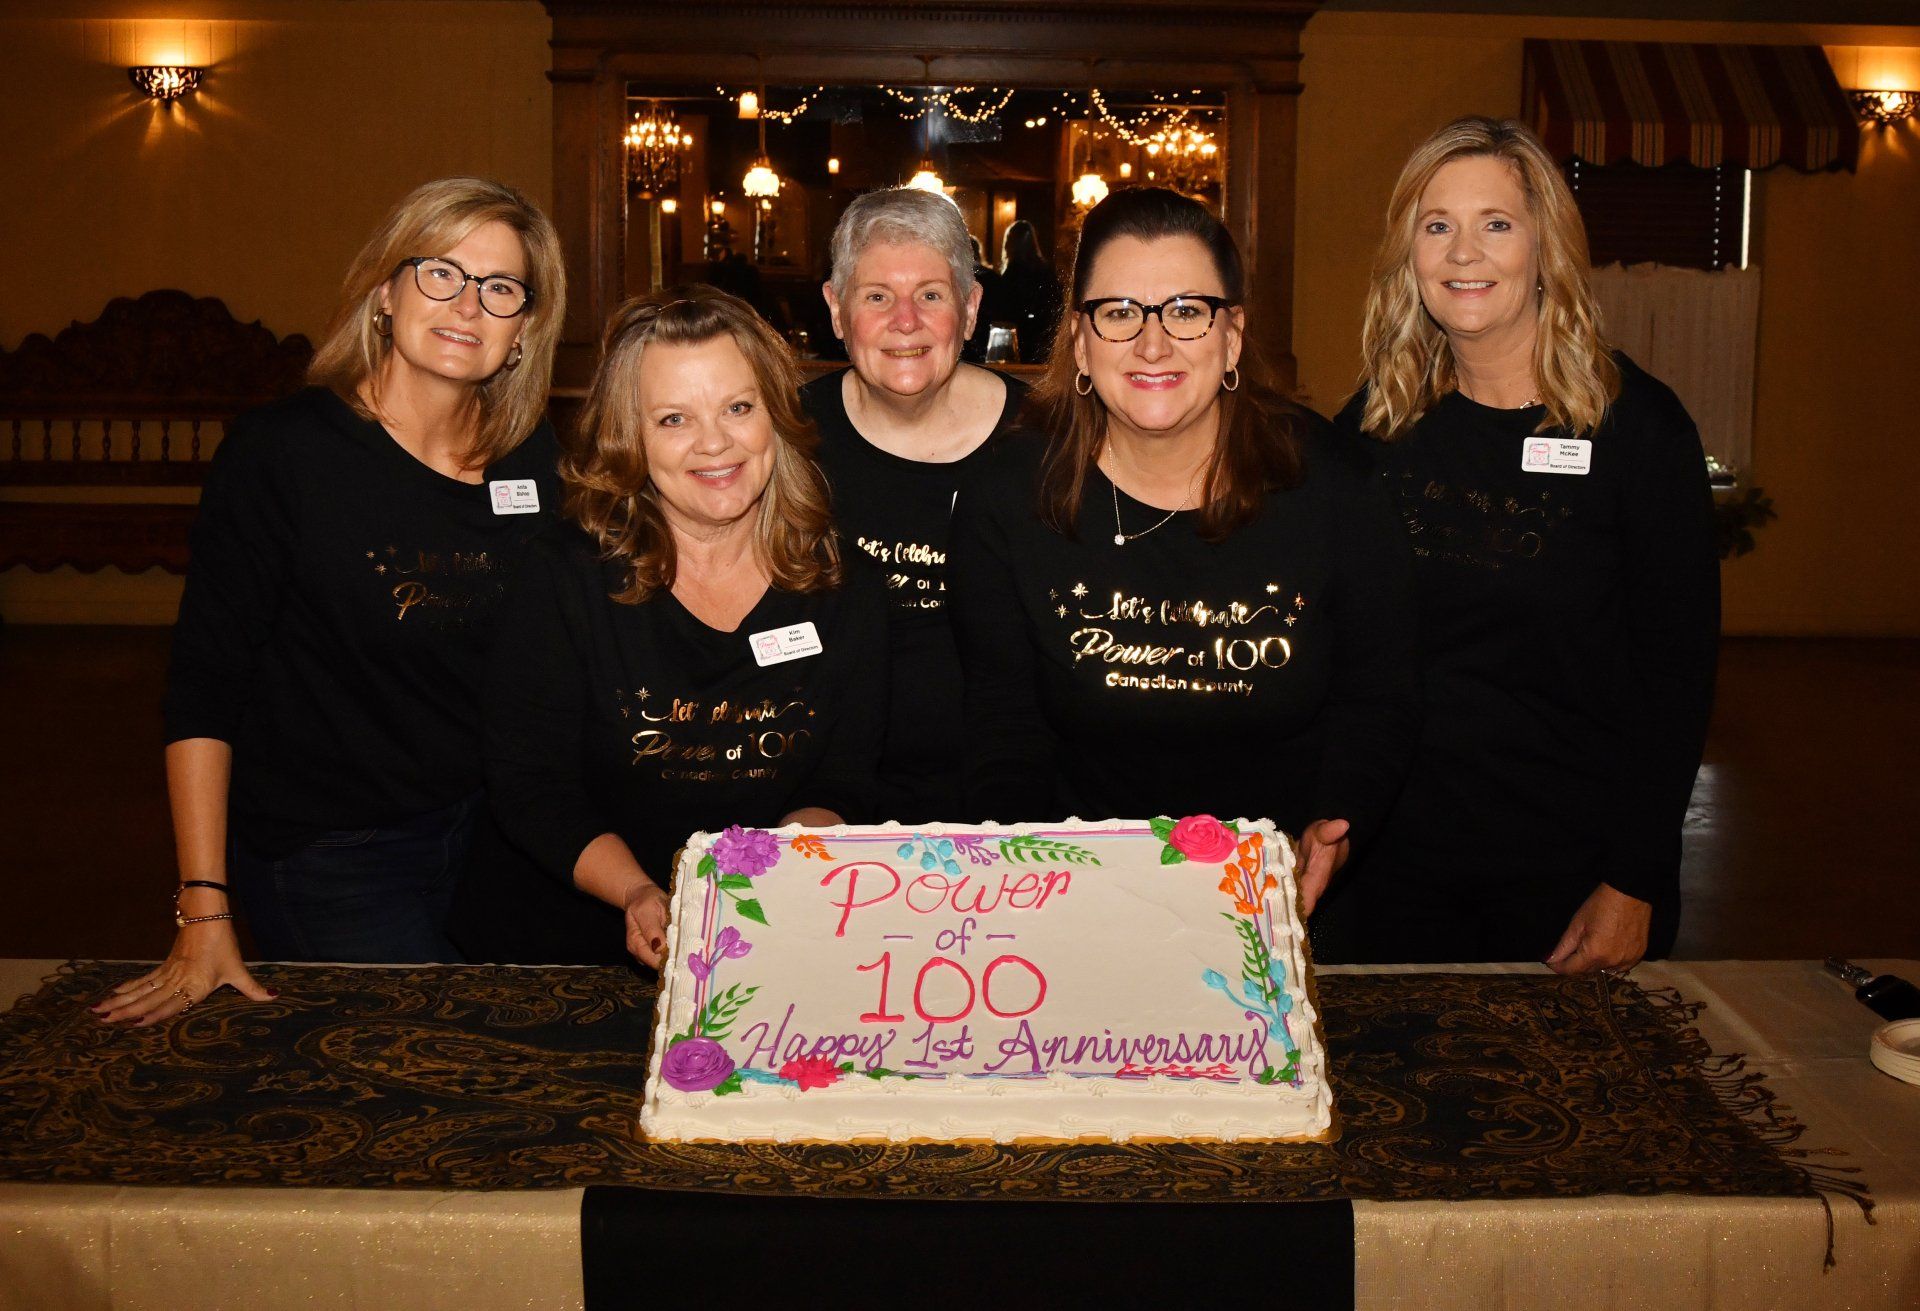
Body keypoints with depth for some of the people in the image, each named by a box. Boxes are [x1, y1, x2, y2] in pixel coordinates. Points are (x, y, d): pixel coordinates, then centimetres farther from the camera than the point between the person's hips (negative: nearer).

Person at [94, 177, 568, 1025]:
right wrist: (205, 909, -16)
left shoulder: (534, 460, 0)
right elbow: (204, 685, -13)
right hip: (325, 863, -4)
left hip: (493, 839, 5)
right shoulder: (282, 453, -13)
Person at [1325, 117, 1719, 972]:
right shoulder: (1374, 423, 2)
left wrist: (1633, 885, -11)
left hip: (1574, 870, -2)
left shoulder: (1636, 424, -7)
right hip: (1397, 862, 3)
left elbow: (1678, 669, -7)